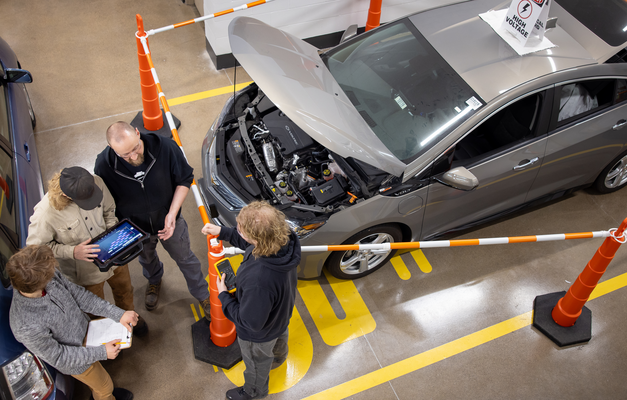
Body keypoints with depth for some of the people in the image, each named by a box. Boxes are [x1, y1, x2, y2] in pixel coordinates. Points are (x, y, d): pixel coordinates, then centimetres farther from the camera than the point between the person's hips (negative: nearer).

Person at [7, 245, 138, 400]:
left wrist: (118, 314, -19)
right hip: (76, 361, -5)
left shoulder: (50, 276, -29)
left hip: (84, 328, 5)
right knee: (104, 387, 23)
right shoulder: (27, 328, -42)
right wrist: (102, 353, -21)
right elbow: (57, 357, -26)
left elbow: (79, 295, -14)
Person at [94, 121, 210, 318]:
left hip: (168, 220, -1)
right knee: (146, 259, 32)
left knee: (185, 258, 22)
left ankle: (202, 295, 49)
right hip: (136, 227, 1)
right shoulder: (104, 165, -30)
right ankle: (154, 281, 68)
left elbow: (184, 179, -16)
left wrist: (172, 214, -23)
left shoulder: (165, 147, -32)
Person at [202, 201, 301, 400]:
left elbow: (251, 322, -33)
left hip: (259, 334, -6)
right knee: (279, 338, 41)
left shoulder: (258, 280, -52)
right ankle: (278, 357, 76)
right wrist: (222, 232, -8)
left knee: (257, 363, 29)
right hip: (281, 311, 7)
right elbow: (251, 244, -5)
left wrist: (223, 295, -21)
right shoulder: (285, 238, -30)